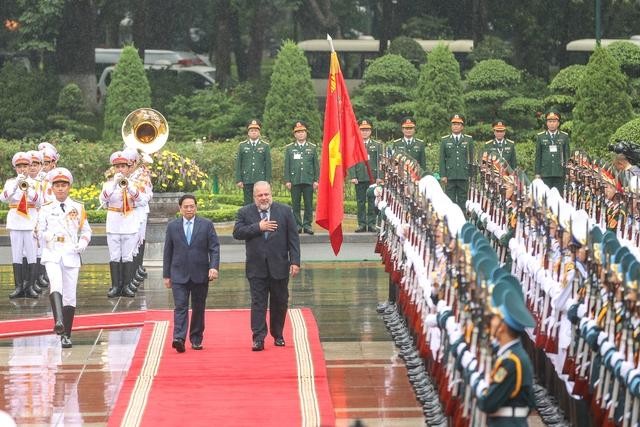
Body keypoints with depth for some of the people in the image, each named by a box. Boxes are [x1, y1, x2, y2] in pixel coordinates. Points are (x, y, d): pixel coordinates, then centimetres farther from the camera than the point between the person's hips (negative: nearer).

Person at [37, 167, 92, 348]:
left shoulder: (78, 208, 10)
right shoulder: (46, 209, 8)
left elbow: (86, 230, 13)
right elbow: (40, 230, 10)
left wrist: (82, 244, -4)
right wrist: (48, 235, -10)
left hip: (71, 255, 2)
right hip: (52, 254, -2)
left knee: (69, 295, 2)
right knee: (55, 284, -29)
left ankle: (66, 335, 9)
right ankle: (58, 321, -45)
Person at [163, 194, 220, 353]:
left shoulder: (206, 225, 3)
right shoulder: (172, 226, 6)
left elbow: (214, 248, 0)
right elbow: (168, 252, 9)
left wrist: (214, 267, -14)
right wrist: (166, 275, 6)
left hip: (200, 274, 1)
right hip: (179, 274, 0)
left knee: (198, 308, 7)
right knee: (180, 306, -11)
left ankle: (196, 340, 17)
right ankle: (179, 338, -22)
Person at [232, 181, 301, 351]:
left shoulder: (285, 211, 4)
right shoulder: (245, 213, 5)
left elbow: (293, 238, 2)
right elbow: (237, 232, -7)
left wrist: (295, 261, -5)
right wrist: (258, 227, -15)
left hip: (279, 266, 1)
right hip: (256, 267, -1)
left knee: (279, 302, 9)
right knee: (258, 302, -5)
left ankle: (278, 335, 22)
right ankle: (258, 338, -7)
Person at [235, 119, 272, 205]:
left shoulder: (265, 146, 7)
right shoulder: (242, 146, 9)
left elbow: (268, 165, 4)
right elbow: (238, 164, 7)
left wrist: (268, 181, -2)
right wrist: (238, 180, -1)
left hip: (261, 181, -1)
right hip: (247, 181, 1)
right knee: (248, 204, 2)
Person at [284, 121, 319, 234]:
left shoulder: (312, 148, 10)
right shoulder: (289, 148, 9)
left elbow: (316, 165, 8)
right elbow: (287, 166, 7)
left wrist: (316, 180, 1)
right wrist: (287, 180, -1)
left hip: (308, 181, 0)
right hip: (295, 181, 0)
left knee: (308, 204, -1)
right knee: (295, 204, 1)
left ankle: (307, 225, 5)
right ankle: (297, 225, 6)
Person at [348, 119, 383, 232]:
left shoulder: (377, 145, 11)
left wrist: (379, 177, -4)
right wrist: (352, 177, -6)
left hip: (373, 178, 0)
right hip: (359, 178, 0)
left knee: (372, 201, -1)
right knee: (360, 202, 1)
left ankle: (371, 224, 3)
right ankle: (362, 224, 5)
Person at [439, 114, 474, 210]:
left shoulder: (468, 140, 9)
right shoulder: (444, 140, 9)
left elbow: (471, 159, 9)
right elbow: (442, 159, 6)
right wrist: (443, 176, -3)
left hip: (464, 176, 0)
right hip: (450, 176, 0)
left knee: (462, 201, 2)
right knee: (450, 201, -1)